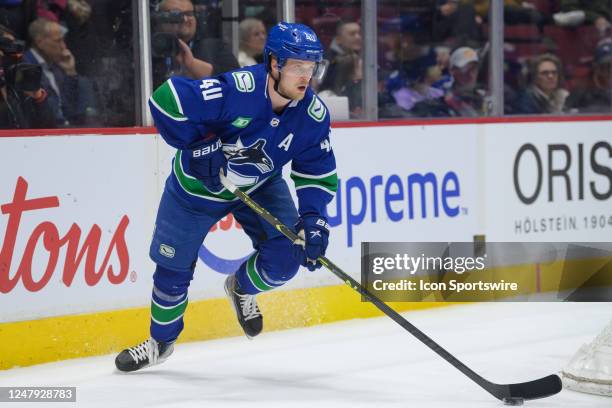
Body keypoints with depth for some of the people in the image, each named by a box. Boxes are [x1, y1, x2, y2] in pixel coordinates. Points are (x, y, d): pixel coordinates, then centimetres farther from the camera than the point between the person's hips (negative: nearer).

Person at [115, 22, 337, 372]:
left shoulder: (313, 114, -20)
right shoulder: (237, 89, -36)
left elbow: (319, 173, -9)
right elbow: (166, 100, -36)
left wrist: (313, 219, -23)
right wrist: (200, 147, -31)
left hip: (261, 187, 3)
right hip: (198, 186, -3)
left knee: (285, 256, -16)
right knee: (173, 268, 6)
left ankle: (241, 290, 20)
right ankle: (160, 342, 34)